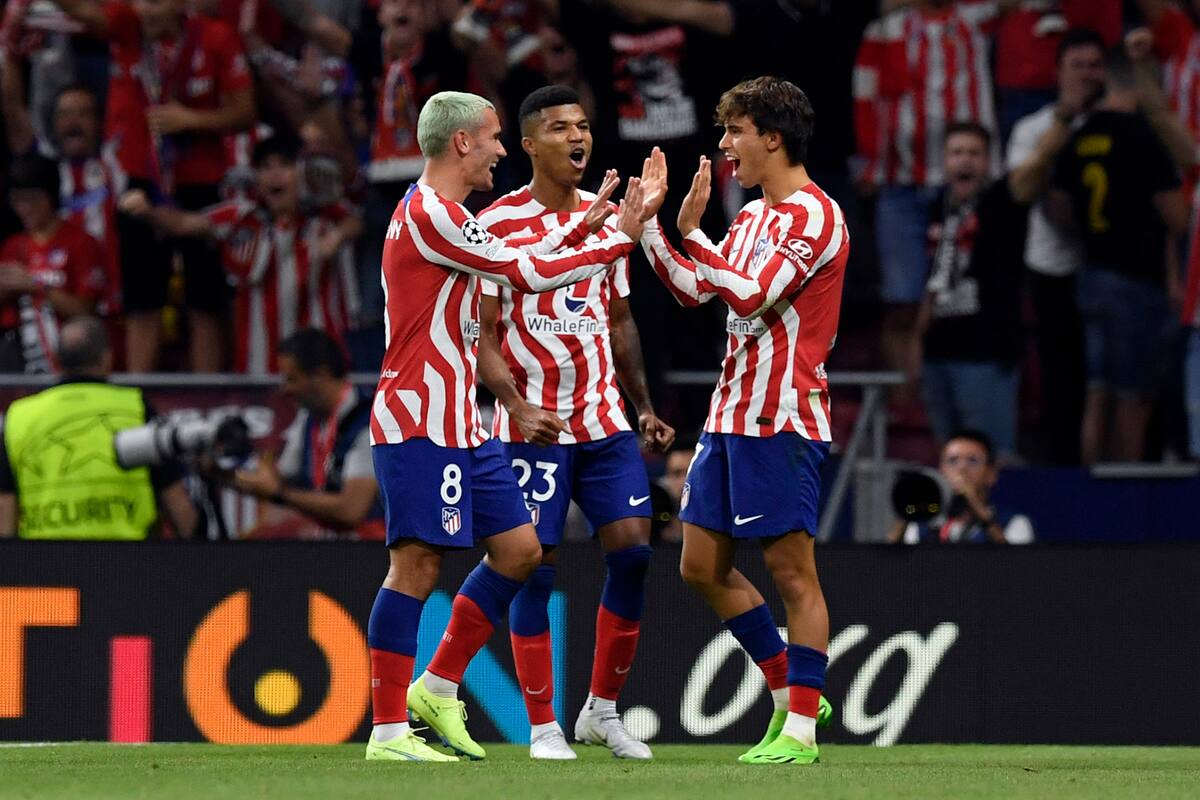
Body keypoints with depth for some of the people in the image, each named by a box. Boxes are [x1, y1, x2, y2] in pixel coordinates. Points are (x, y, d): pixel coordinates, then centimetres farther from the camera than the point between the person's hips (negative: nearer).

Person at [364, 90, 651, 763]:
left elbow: (516, 267, 30)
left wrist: (583, 227, 24)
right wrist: (621, 238, -8)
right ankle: (388, 731, -7)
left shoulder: (441, 216, 17)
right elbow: (530, 276, -16)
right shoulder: (429, 214, -15)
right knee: (418, 564, -10)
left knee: (519, 551, 11)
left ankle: (437, 689, 18)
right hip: (420, 422, -10)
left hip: (461, 423, 10)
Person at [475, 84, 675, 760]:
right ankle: (543, 725, 6)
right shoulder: (500, 223, -6)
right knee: (536, 567, -3)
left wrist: (645, 406, 14)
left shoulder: (606, 217, 11)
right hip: (534, 423, -5)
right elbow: (482, 331, -9)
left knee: (633, 549, -3)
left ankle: (603, 709, 11)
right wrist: (518, 407, -22)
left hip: (604, 418, 5)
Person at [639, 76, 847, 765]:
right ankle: (791, 694, 21)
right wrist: (650, 223, 16)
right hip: (730, 415, 10)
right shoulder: (753, 217, 17)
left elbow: (751, 296, -21)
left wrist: (690, 232, -17)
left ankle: (800, 731, -3)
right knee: (704, 567, 10)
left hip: (780, 419, -10)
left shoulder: (813, 216, -12)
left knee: (792, 571, -6)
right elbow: (693, 290, 22)